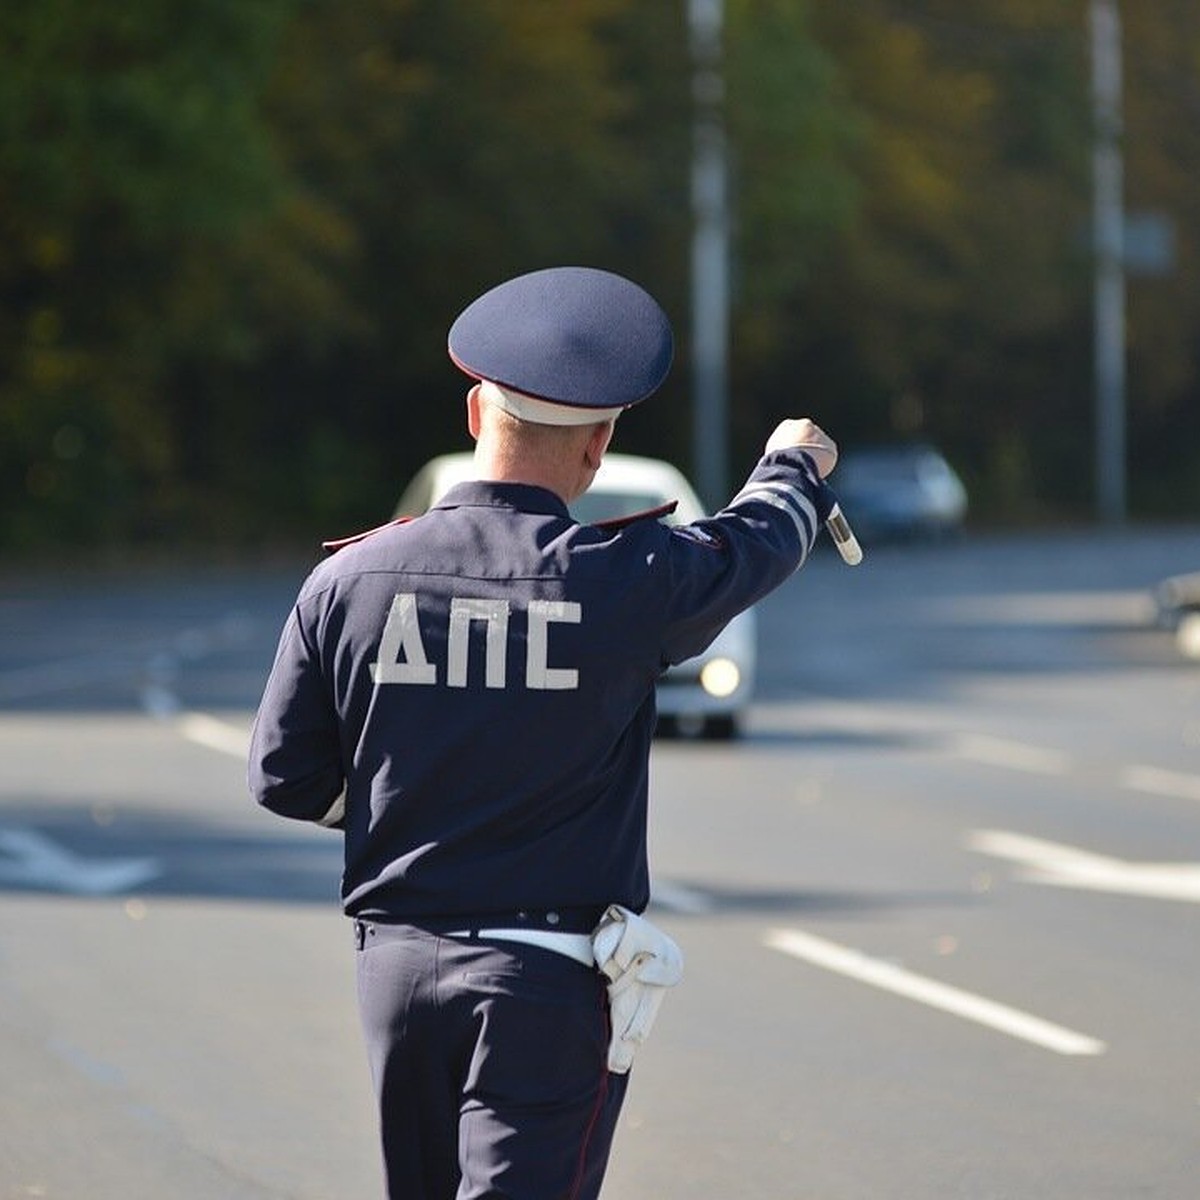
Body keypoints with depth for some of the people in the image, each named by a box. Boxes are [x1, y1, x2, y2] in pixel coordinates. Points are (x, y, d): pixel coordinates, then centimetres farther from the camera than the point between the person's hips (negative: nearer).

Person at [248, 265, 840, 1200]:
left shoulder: (350, 580, -1)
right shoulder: (625, 581, -9)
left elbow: (286, 779, 5)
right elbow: (757, 543, 12)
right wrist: (797, 462, 35)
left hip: (396, 962, 5)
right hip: (547, 980, -4)